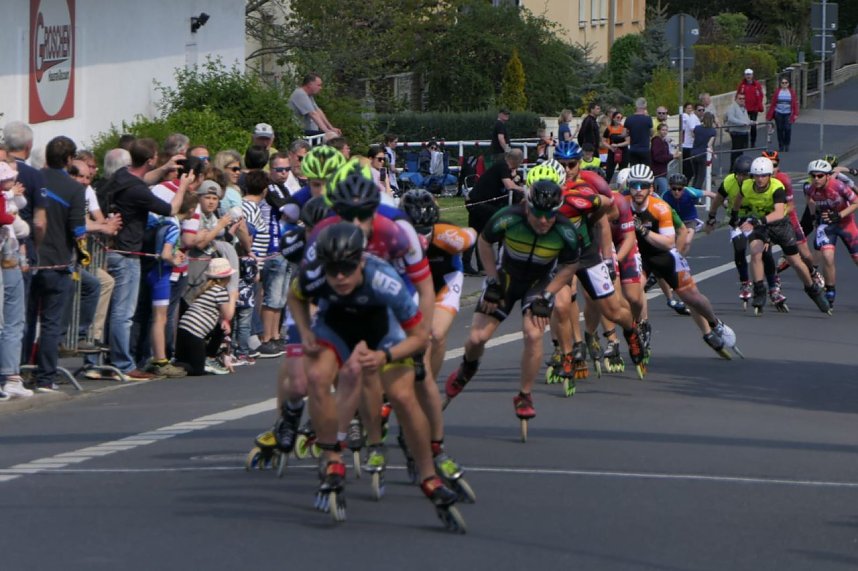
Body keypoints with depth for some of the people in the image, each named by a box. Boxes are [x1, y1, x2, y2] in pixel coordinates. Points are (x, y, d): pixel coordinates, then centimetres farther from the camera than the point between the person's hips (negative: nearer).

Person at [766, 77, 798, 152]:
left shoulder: (792, 92, 3)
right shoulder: (777, 92, 3)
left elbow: (795, 103, 3)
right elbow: (773, 104, 4)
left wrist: (795, 114, -3)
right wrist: (769, 114, 2)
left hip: (788, 114, -1)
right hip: (778, 114, 1)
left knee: (788, 129, -8)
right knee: (780, 129, 3)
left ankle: (787, 145, 9)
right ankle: (781, 146, 13)